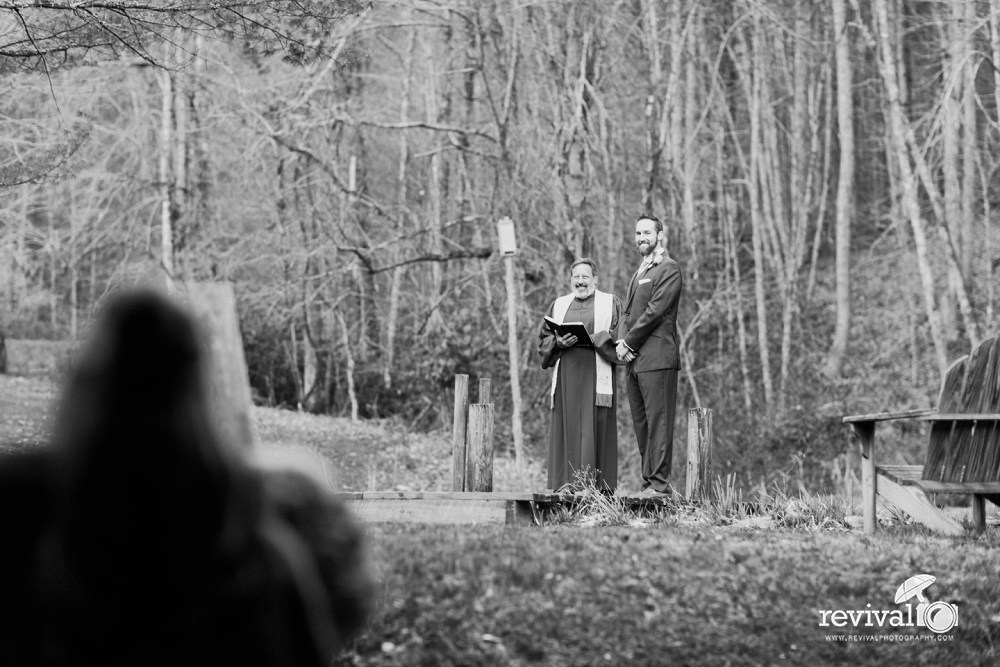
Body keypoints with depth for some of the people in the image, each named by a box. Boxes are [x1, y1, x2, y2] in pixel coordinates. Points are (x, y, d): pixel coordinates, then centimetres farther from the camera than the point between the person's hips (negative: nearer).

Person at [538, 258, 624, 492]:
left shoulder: (610, 304, 9)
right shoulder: (559, 305, 18)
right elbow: (544, 338, 13)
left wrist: (591, 339, -15)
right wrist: (559, 342, -8)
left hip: (596, 374, -3)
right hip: (565, 376, 3)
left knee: (594, 427, -9)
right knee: (567, 429, -2)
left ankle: (595, 486, -10)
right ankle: (564, 487, -2)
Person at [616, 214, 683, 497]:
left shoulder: (669, 269, -5)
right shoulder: (640, 272, 23)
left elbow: (654, 311, -13)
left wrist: (628, 343, -10)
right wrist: (623, 343, 3)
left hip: (656, 357, -9)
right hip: (634, 359, 9)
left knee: (658, 421, -9)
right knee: (641, 423, 7)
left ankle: (659, 483, -10)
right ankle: (649, 481, 10)